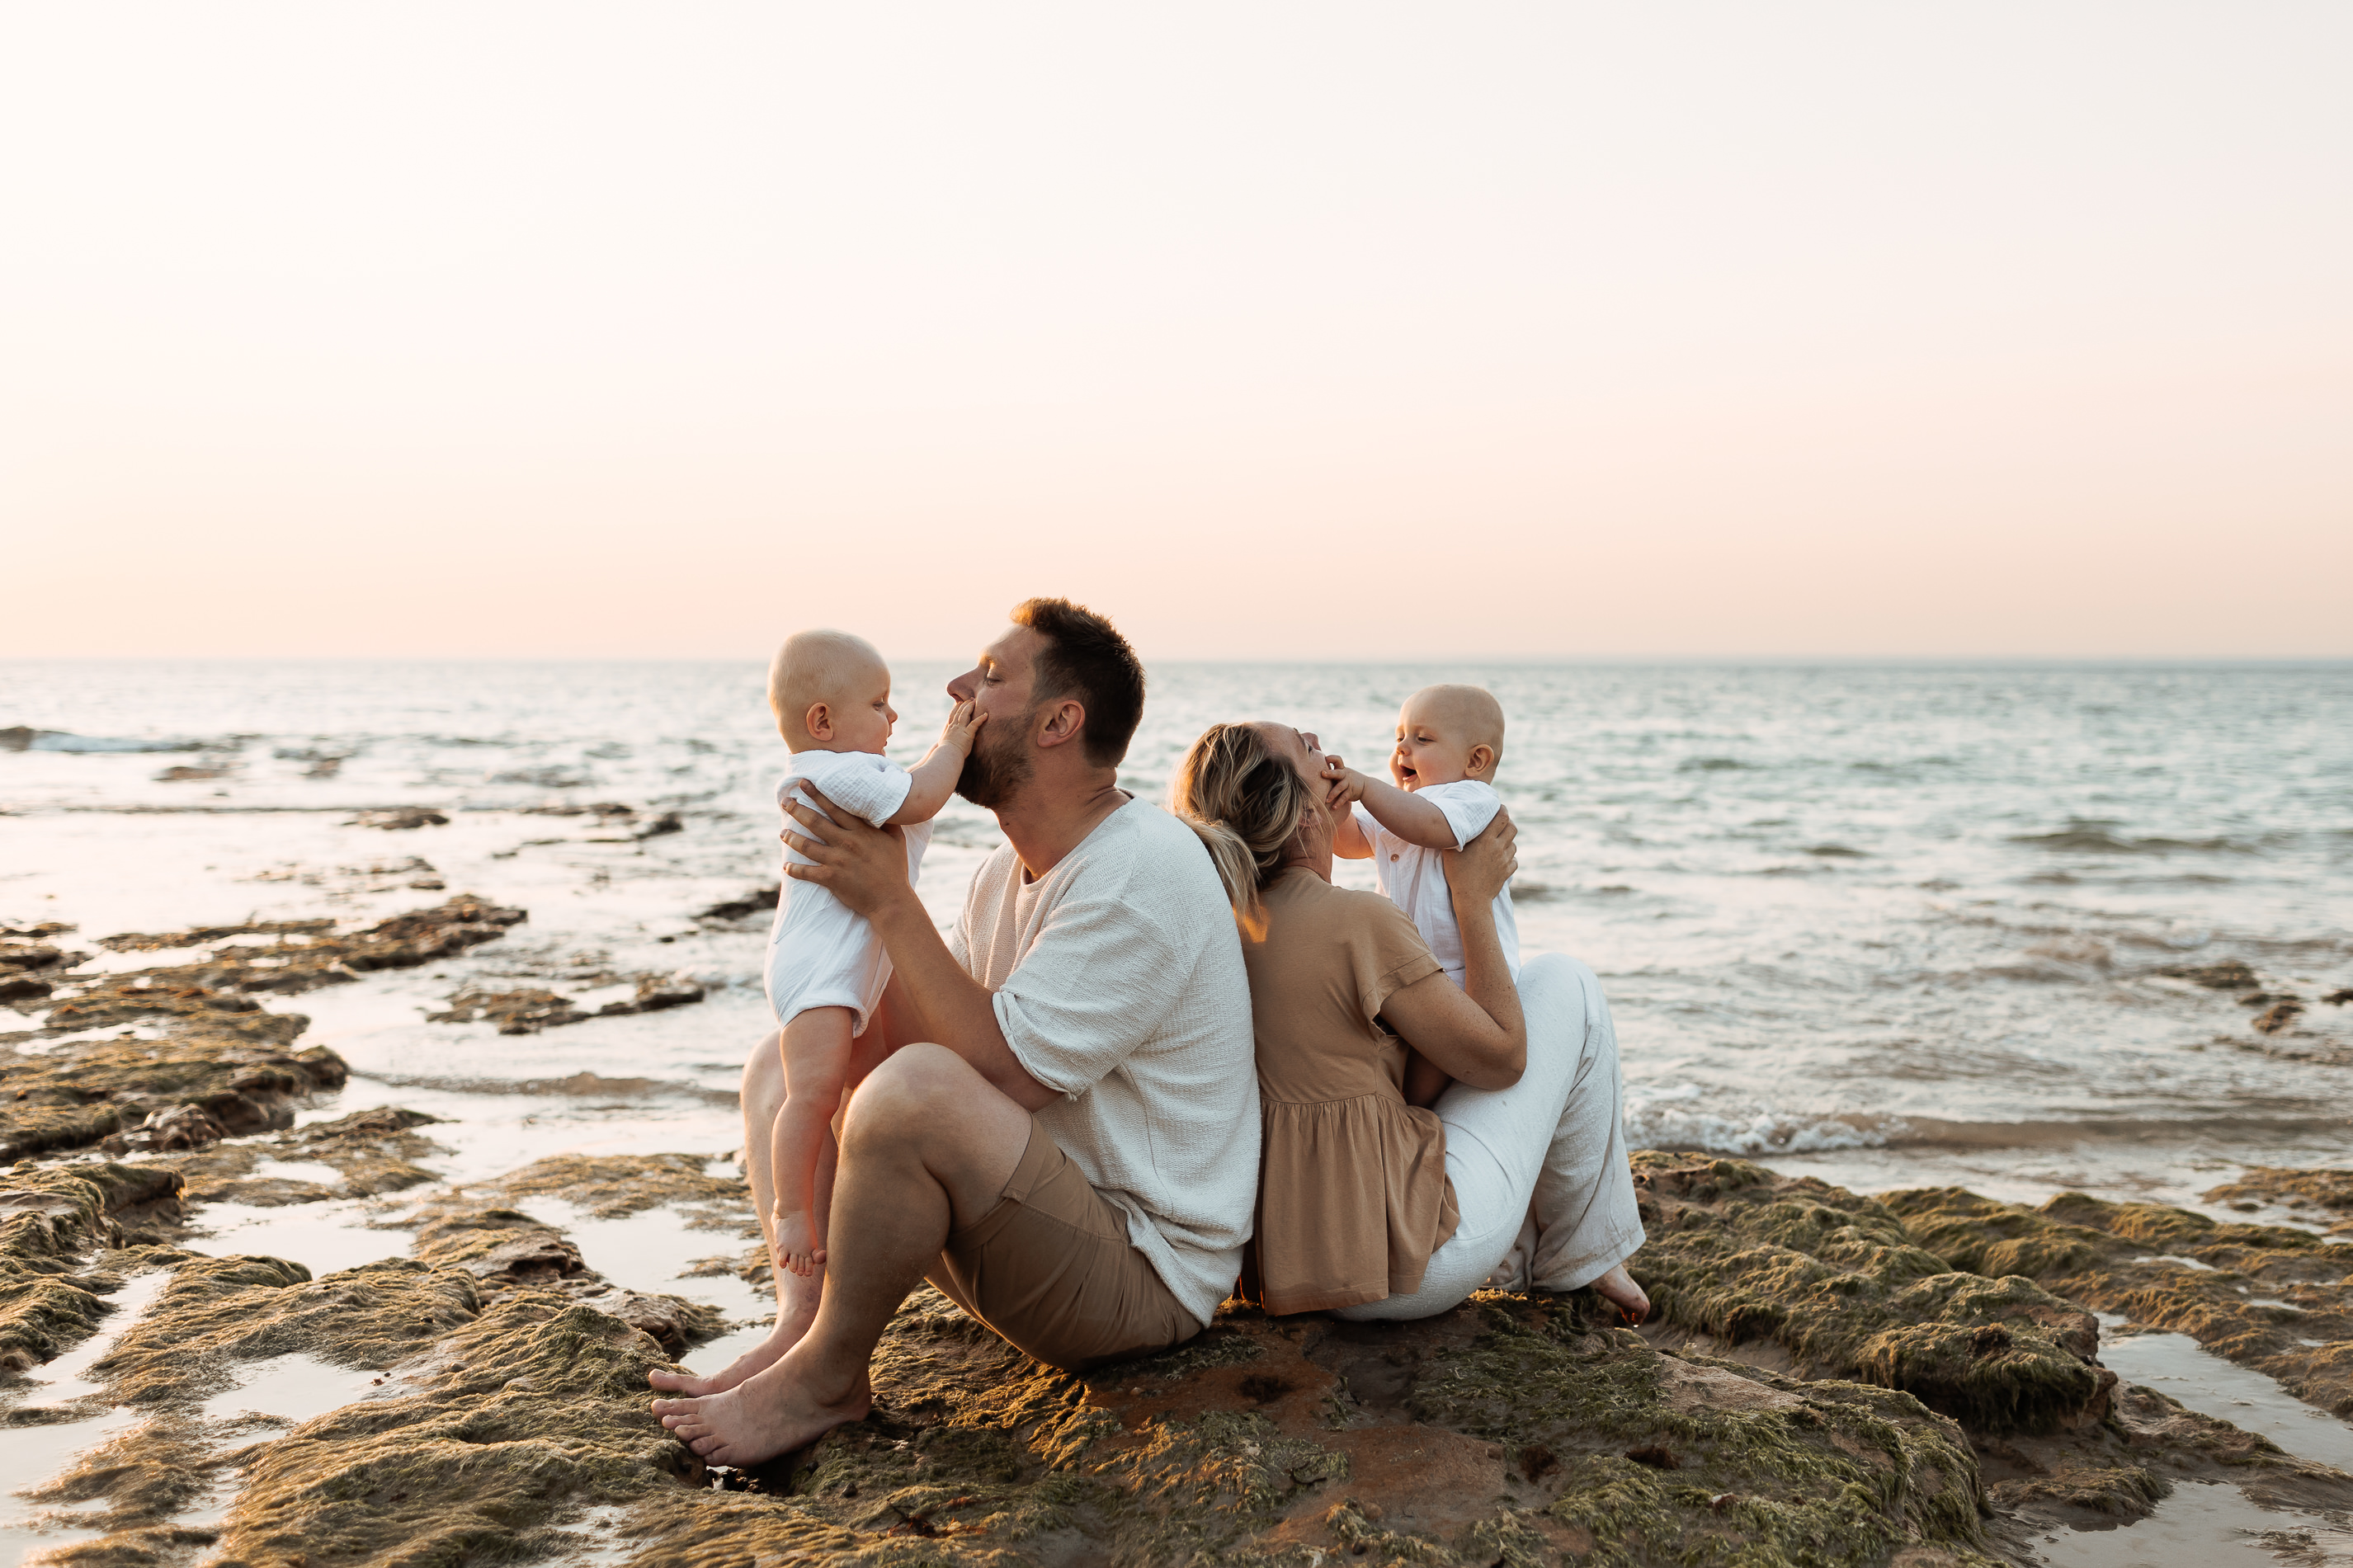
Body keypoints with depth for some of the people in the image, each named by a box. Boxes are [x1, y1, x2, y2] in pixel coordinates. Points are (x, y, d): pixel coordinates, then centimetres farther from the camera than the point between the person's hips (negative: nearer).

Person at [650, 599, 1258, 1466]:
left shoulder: (1143, 874, -21)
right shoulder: (1009, 869, 11)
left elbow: (1002, 1074, -25)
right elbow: (910, 1034, 8)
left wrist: (892, 904, -22)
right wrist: (873, 892, -3)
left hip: (1143, 1273, -10)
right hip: (1037, 1222, 10)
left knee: (915, 1091, -35)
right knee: (785, 1062, 10)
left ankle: (825, 1375, -11)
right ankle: (801, 1322, -13)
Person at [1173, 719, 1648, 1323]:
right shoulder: (1358, 921, -21)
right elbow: (1501, 1057, -9)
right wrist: (1475, 900, 0)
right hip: (1409, 1266, -8)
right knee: (1564, 983, 5)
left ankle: (1520, 1248, 32)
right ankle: (1582, 1255, 19)